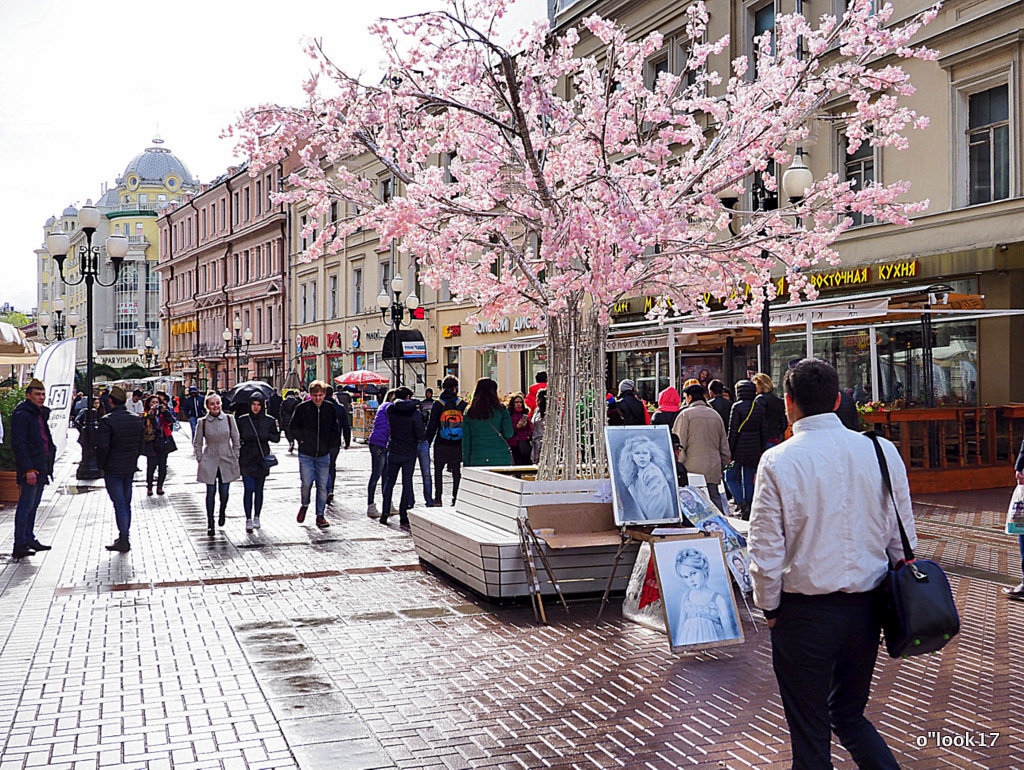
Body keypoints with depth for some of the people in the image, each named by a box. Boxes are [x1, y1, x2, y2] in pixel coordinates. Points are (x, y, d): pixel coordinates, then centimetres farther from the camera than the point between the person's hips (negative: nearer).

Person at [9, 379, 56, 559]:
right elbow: (18, 445, -18)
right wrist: (28, 469, -23)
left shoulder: (41, 414, 17)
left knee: (33, 505, 15)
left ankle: (29, 539, 23)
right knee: (26, 506, -7)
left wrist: (50, 455, 16)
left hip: (41, 468, 9)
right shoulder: (21, 415, -13)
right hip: (29, 469, -9)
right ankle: (20, 545, -5)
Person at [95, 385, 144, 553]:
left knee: (119, 504, -4)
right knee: (126, 503, 14)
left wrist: (101, 465, -4)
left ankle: (124, 540, -6)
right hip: (130, 468, 6)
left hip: (113, 468, -6)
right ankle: (124, 537, 23)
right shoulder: (136, 420, 5)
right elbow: (140, 444, 11)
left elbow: (102, 446, -18)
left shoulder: (107, 420, -15)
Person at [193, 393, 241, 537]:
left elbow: (236, 440, 7)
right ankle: (210, 524, 6)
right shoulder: (202, 422, -2)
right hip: (209, 462, -1)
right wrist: (200, 460, 2)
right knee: (211, 492, -3)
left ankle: (222, 512, 34)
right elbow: (197, 443, 7)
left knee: (224, 492, 3)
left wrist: (235, 458, 4)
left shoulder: (229, 419, 0)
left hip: (227, 461, 1)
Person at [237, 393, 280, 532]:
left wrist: (265, 435, -13)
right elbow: (237, 438, 8)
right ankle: (248, 519, -3)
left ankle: (256, 517, 22)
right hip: (247, 459, -1)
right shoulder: (242, 420, 1)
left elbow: (276, 438, 5)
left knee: (259, 489, 9)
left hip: (262, 459, 1)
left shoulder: (269, 420, 2)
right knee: (248, 489, -7)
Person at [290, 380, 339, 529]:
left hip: (323, 454, 2)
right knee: (307, 482, -7)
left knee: (322, 486, 2)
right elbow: (293, 427, 7)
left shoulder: (330, 408, 2)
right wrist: (301, 439, -2)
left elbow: (335, 428, 14)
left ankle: (320, 515, 12)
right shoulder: (302, 408, -5)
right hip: (306, 454, -2)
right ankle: (304, 505, 23)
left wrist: (332, 443, 4)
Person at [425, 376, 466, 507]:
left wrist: (427, 442, 5)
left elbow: (432, 426, -3)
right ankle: (456, 498, 6)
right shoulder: (462, 404, 0)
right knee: (456, 471, 8)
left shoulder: (438, 404, -3)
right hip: (458, 445, 1)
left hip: (441, 444, -1)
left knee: (438, 469, 9)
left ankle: (438, 498, 6)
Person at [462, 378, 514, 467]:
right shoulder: (501, 409, -1)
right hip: (501, 459, -1)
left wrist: (466, 463, 10)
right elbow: (509, 433, -6)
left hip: (477, 461, 1)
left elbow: (466, 439, 5)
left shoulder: (469, 412, 3)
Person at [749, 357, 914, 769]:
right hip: (866, 608, 4)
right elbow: (903, 543, 5)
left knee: (810, 734, 11)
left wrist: (769, 608, 4)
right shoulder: (883, 452, -3)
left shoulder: (778, 462, -14)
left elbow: (766, 552, -12)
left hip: (804, 612, -4)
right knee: (850, 717, 23)